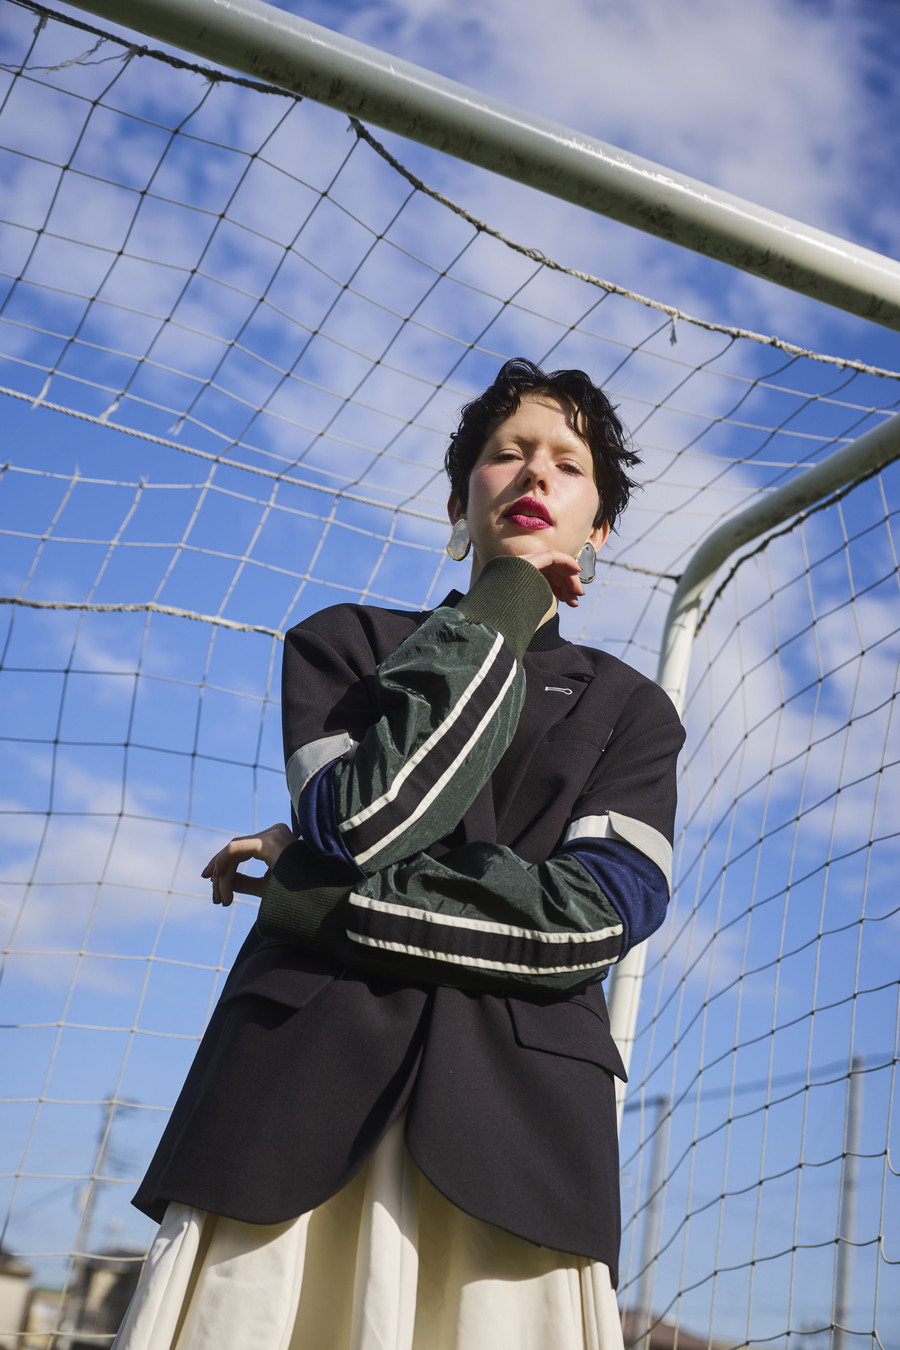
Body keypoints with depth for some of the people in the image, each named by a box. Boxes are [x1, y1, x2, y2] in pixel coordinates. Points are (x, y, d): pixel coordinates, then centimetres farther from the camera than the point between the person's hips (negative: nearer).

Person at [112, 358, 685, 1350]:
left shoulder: (630, 709, 17)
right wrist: (502, 610, 1)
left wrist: (316, 902, -5)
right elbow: (368, 815, -5)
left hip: (517, 1110, 1)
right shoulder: (344, 641, 16)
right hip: (302, 1080, 0)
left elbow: (602, 911, -2)